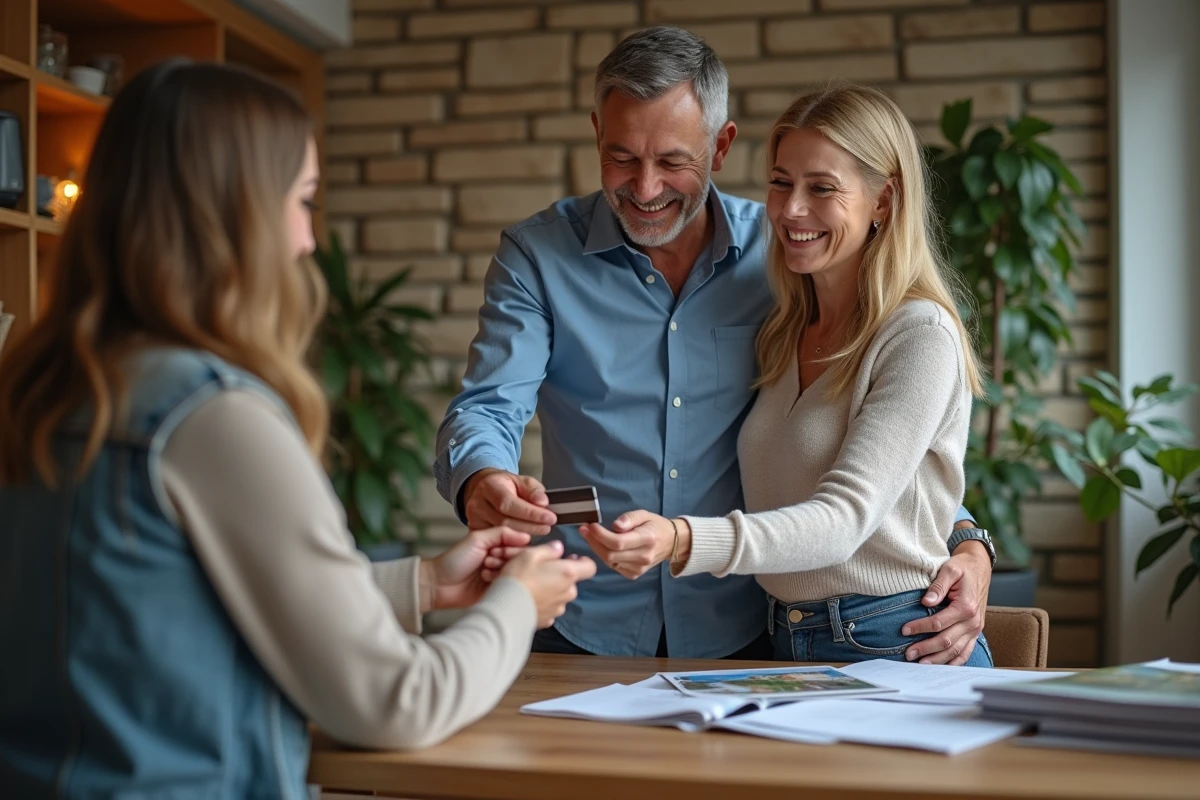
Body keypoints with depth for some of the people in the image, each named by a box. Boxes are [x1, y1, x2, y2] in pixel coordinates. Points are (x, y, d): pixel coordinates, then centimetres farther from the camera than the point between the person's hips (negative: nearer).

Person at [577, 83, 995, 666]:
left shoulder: (921, 335, -8)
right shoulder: (783, 334, 13)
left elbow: (844, 518, -18)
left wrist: (682, 543, -32)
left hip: (900, 652, -5)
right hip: (789, 651, 5)